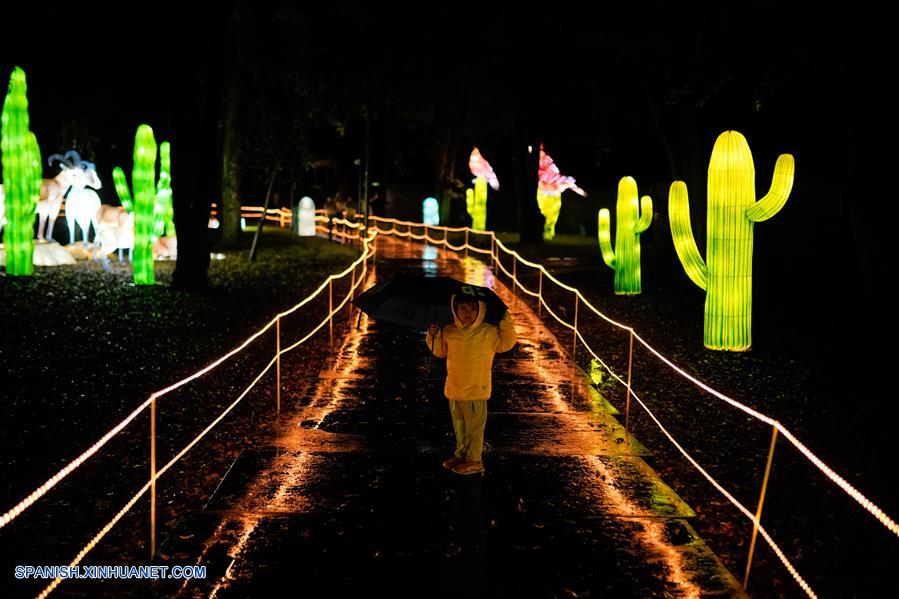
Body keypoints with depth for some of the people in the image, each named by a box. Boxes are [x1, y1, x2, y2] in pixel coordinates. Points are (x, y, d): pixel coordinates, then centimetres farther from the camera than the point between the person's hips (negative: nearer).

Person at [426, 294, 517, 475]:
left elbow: (507, 343, 1)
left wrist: (506, 322, -8)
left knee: (474, 427, 3)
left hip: (476, 391, -4)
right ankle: (460, 454, 34)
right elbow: (440, 351, 17)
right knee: (458, 426, 18)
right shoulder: (449, 331, 3)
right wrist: (434, 336, 1)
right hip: (454, 390, 4)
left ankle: (474, 460, 14)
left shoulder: (489, 332, -7)